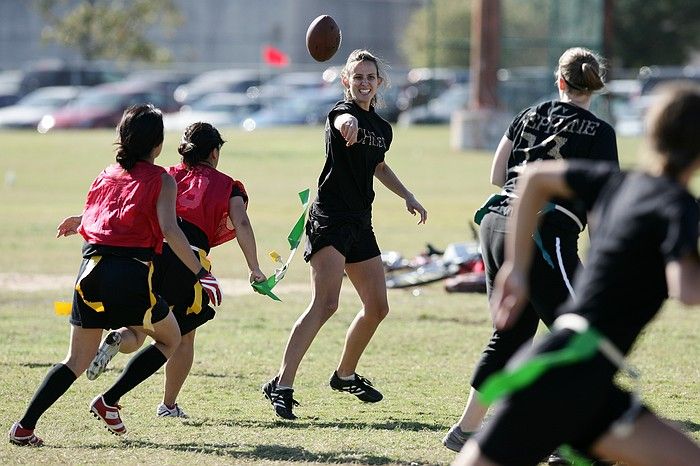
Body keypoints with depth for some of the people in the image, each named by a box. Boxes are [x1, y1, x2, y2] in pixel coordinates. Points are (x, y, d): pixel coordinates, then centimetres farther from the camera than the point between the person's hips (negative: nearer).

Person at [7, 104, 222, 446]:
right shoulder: (161, 180, 1)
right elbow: (169, 230, -12)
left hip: (91, 271, 5)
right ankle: (109, 401, 9)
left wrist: (77, 222, 43)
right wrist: (200, 273, -13)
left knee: (77, 360, 12)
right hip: (132, 274, -5)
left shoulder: (105, 176, 16)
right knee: (170, 340, 19)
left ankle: (25, 427, -1)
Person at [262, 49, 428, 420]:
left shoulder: (382, 128, 14)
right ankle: (281, 386, -24)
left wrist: (407, 196, 24)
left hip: (360, 223, 8)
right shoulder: (342, 112, -9)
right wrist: (348, 121, -60)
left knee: (377, 307, 12)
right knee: (325, 303, -21)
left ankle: (345, 375, 33)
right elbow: (342, 120, -36)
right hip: (329, 218, -8)